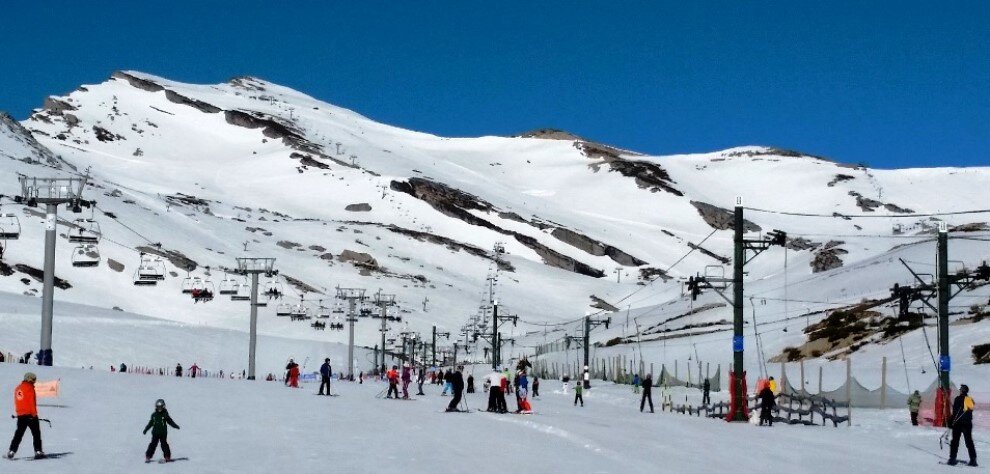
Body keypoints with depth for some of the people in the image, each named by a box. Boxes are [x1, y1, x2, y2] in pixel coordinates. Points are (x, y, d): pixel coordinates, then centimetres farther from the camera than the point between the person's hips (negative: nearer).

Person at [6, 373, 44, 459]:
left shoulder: (18, 388, 14)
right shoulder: (29, 388, -9)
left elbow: (16, 403, 18)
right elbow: (32, 402, -15)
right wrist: (34, 414, -14)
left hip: (20, 415, 7)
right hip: (30, 414, -6)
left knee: (18, 434, 11)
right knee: (36, 433, 1)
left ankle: (11, 451, 5)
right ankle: (38, 451, -2)